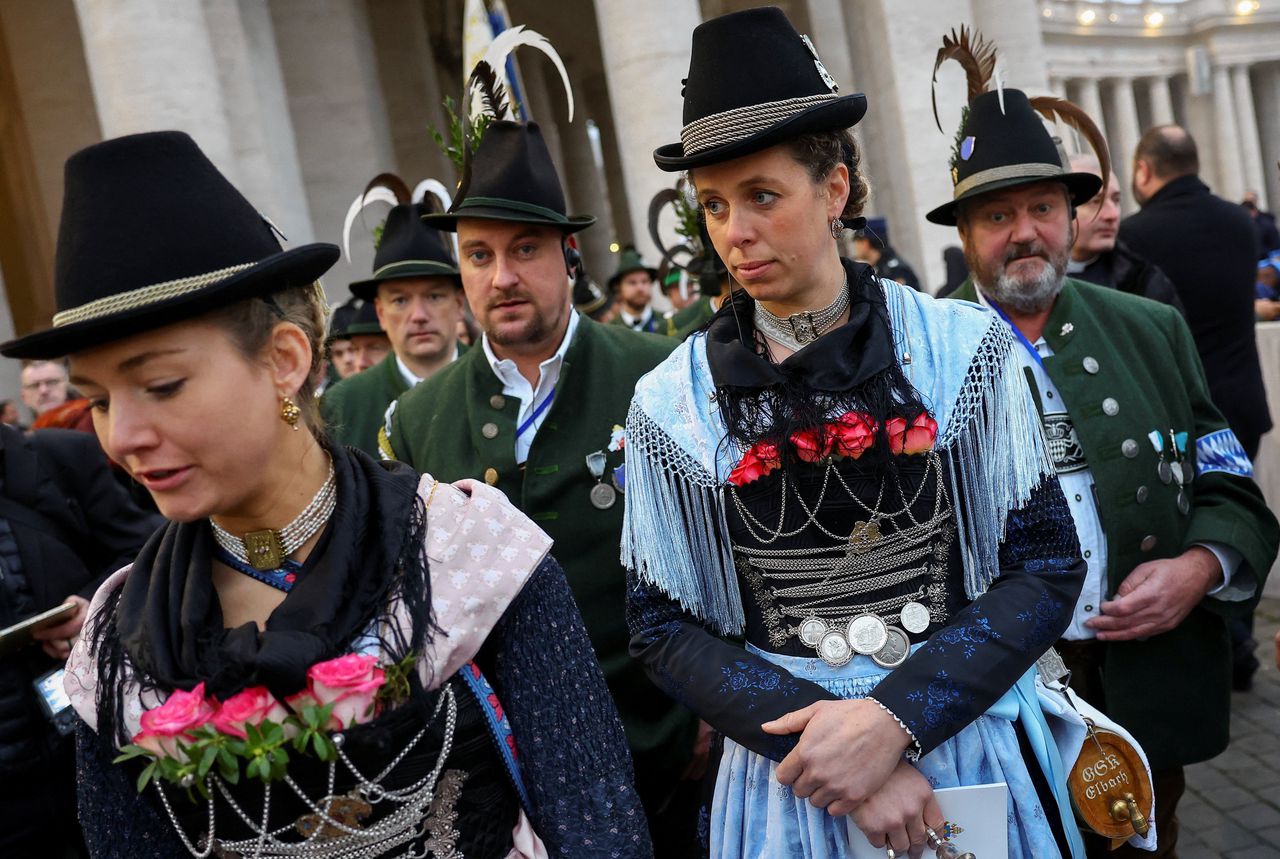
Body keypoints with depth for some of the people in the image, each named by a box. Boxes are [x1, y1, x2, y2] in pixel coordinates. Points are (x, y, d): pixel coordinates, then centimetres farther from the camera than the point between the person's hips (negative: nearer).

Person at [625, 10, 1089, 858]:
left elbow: (1046, 566, -6)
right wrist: (823, 747, -17)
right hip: (787, 776, 0)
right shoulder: (671, 401, -6)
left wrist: (895, 718, -19)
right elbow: (666, 628, -3)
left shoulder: (965, 348, -8)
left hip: (974, 753, 0)